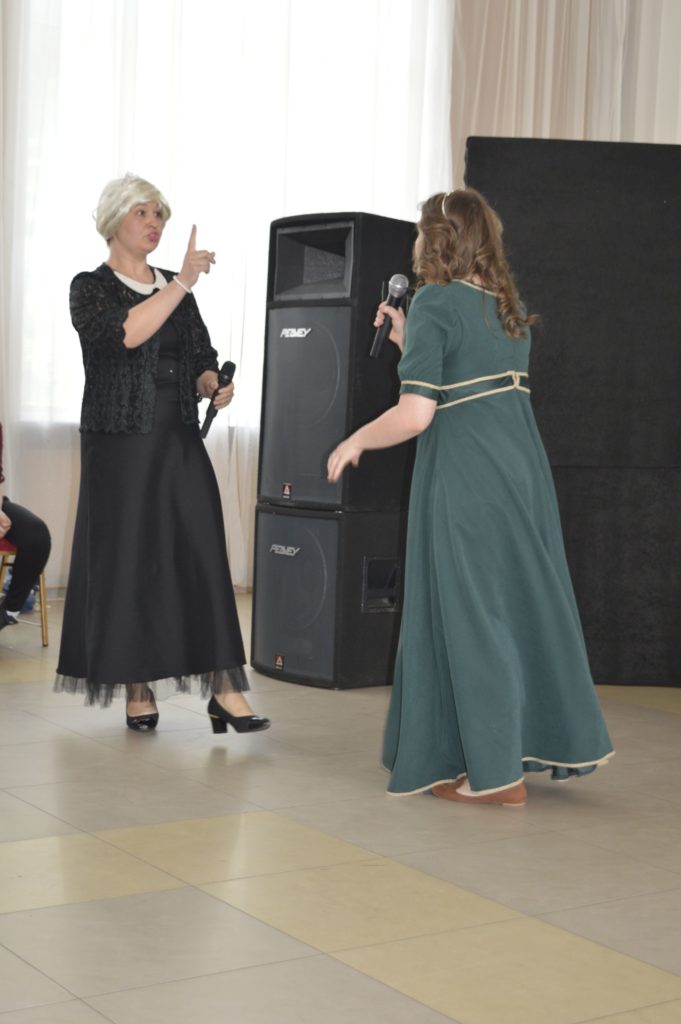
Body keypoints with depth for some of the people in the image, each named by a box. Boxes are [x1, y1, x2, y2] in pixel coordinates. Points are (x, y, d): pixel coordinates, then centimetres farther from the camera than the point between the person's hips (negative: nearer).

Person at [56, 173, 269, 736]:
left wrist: (215, 387, -7)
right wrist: (184, 281, -24)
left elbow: (201, 357, 14)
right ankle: (138, 688, 12)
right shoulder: (91, 288, 0)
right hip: (120, 442, -4)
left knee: (204, 552, -6)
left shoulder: (175, 288, 15)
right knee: (127, 558, 0)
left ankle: (223, 684, -8)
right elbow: (127, 333, -20)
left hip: (181, 440, 4)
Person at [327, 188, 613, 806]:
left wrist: (355, 442, -3)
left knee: (468, 614, 2)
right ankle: (554, 742, 27)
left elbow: (416, 414, -18)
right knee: (526, 604, 16)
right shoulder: (509, 304, 11)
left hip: (465, 481, -7)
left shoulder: (435, 303, -11)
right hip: (524, 471, 8)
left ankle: (496, 774, 8)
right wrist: (408, 343, 25)